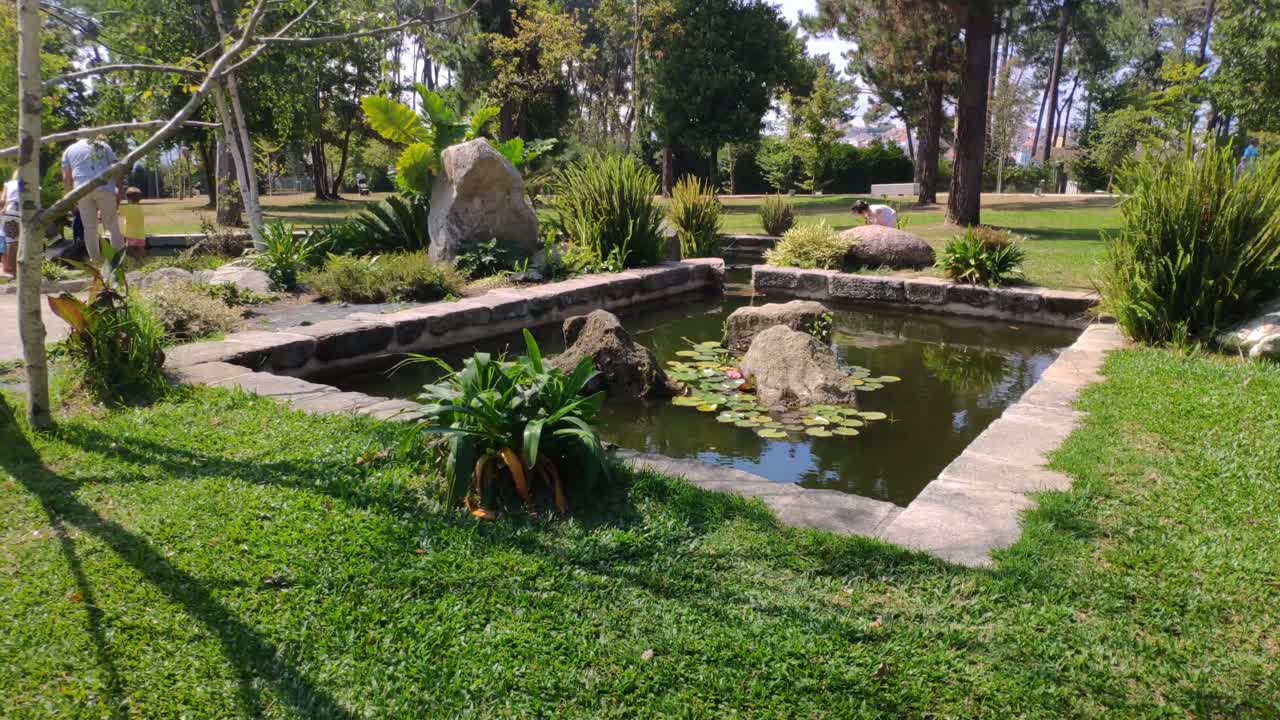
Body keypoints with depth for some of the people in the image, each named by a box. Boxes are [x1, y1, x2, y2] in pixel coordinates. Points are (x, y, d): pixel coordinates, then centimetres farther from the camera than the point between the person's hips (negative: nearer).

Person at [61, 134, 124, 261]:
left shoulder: (69, 150, 19)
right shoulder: (103, 145, 19)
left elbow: (66, 178, 10)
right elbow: (116, 170, 8)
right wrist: (118, 192, 9)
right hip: (105, 188, -1)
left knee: (90, 227, 6)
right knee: (113, 224, 4)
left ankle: (95, 259, 7)